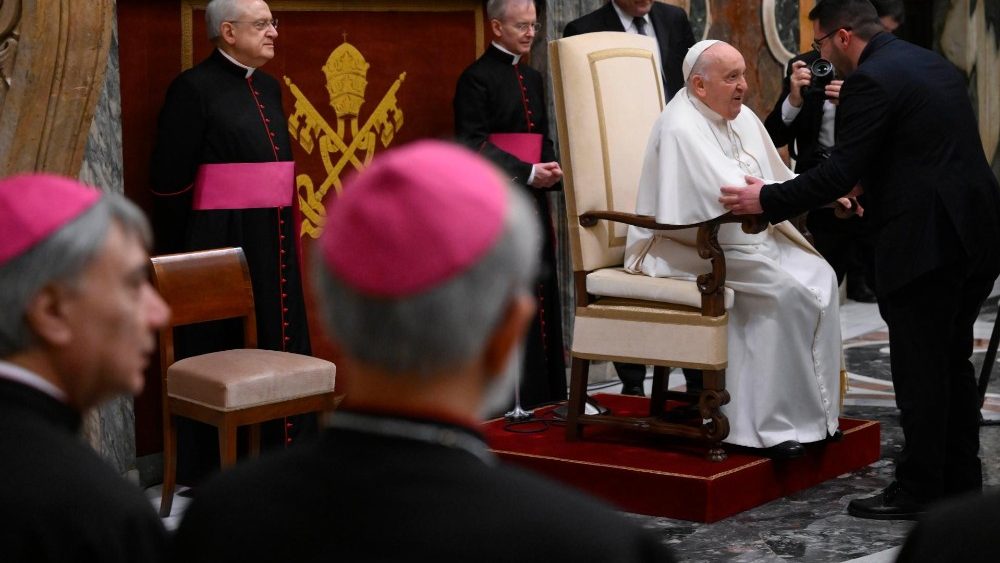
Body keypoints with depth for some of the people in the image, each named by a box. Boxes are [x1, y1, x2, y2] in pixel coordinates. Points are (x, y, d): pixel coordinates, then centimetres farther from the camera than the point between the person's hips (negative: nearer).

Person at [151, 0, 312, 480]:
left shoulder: (268, 87, 12)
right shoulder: (194, 88, -10)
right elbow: (171, 178, -12)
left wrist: (283, 237, 15)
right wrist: (183, 253, -11)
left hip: (271, 242, 7)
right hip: (220, 242, -7)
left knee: (279, 343, 11)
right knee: (223, 349, 0)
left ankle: (279, 449, 21)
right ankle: (216, 466, 10)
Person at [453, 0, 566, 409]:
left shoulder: (532, 78, 15)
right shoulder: (477, 78, -7)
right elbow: (473, 144, -14)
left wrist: (551, 169, -1)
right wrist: (527, 172, -20)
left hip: (533, 200, 8)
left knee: (540, 295, 7)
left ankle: (538, 387, 13)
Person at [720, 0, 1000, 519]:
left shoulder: (869, 81, -13)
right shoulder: (932, 64, 16)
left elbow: (838, 172, -17)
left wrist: (766, 200, -7)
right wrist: (866, 180, 32)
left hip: (925, 241, -9)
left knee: (919, 370, -1)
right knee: (951, 361, 17)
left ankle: (917, 491, 6)